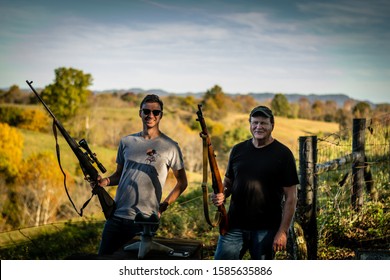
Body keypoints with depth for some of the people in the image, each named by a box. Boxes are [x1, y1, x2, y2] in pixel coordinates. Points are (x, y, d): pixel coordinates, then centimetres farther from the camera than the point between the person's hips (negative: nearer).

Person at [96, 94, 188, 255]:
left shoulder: (170, 147, 0)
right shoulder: (126, 142, 10)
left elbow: (182, 183, 6)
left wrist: (164, 206, -4)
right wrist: (105, 181, -5)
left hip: (145, 221, -3)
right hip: (116, 217, 3)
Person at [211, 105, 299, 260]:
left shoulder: (282, 154, -4)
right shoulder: (238, 150, 8)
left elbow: (290, 197, -6)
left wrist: (283, 231, -11)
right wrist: (222, 195, -7)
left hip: (266, 229, -3)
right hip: (235, 226, 3)